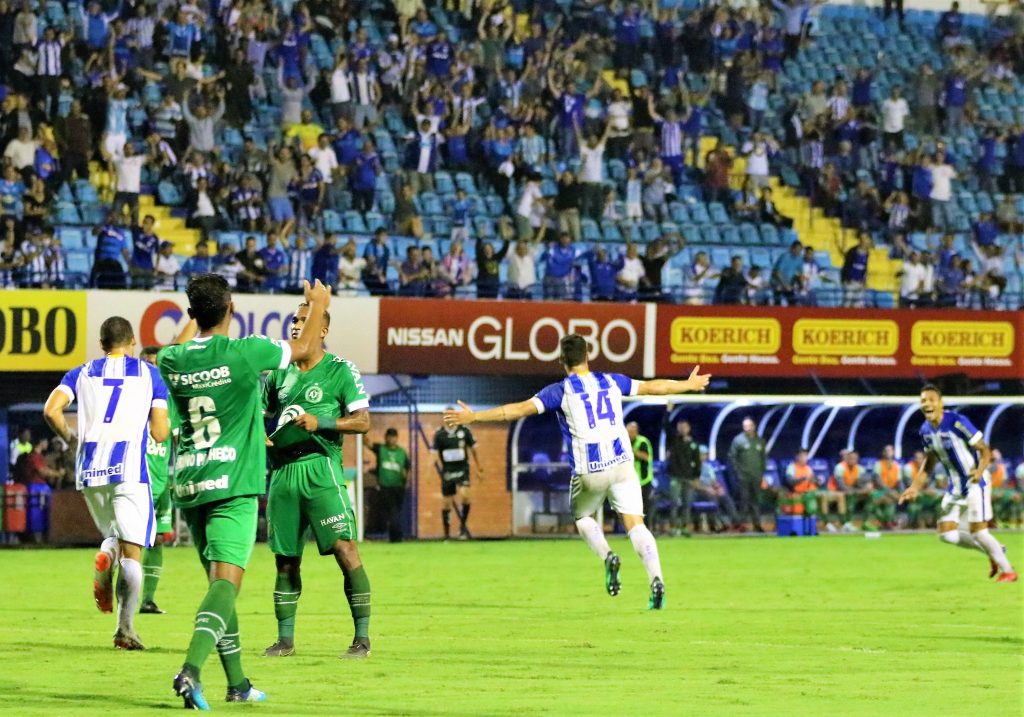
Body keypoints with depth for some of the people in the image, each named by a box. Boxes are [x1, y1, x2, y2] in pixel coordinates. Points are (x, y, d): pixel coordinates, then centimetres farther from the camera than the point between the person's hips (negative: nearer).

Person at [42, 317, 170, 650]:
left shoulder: (82, 373, 13)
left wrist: (70, 438, 14)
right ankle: (125, 628, -11)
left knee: (113, 534, 24)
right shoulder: (149, 374, 10)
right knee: (132, 551, 0)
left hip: (89, 471, 3)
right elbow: (160, 433, 3)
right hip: (129, 467, -3)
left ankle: (105, 556, -12)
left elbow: (51, 410, -2)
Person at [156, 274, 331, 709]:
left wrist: (194, 317, 49)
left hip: (189, 486, 6)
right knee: (226, 580, -13)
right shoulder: (243, 353, -10)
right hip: (232, 485, -6)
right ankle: (192, 669, -33)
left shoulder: (173, 361, 3)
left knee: (220, 582, 16)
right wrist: (318, 305, 28)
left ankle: (237, 682, 22)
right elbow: (303, 349, 9)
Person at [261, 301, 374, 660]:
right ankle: (285, 639, 16)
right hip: (282, 469, 6)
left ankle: (362, 637, -10)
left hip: (320, 467, -6)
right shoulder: (280, 372, 15)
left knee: (344, 549, -13)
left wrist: (320, 422, -17)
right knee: (285, 559, 8)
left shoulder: (340, 371, -1)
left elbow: (363, 421, -6)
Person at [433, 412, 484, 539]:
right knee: (446, 503, 4)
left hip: (462, 468, -1)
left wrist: (479, 468, 11)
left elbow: (473, 449, 9)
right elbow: (434, 454, -2)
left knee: (465, 495, -23)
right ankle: (447, 534, 15)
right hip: (447, 471, 1)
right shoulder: (439, 434, -3)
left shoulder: (464, 431, -2)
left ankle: (463, 525, -6)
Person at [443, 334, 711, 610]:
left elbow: (521, 409, -8)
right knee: (635, 524, 1)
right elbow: (653, 387, 22)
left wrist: (473, 416, -5)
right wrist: (689, 385, 39)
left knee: (583, 518, 23)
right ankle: (656, 579, -19)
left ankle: (607, 556, -5)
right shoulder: (612, 382, 9)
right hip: (621, 463, 2)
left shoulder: (561, 391, -2)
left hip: (588, 471, -2)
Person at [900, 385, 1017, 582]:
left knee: (977, 531, -11)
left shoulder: (957, 422, -21)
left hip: (975, 482, -7)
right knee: (946, 533, 2)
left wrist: (980, 471, -38)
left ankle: (1008, 570, 9)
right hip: (955, 486, 7)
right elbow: (929, 463, 16)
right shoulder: (925, 430, 1)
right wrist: (915, 488, 6)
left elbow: (985, 450, -19)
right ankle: (993, 552, 22)